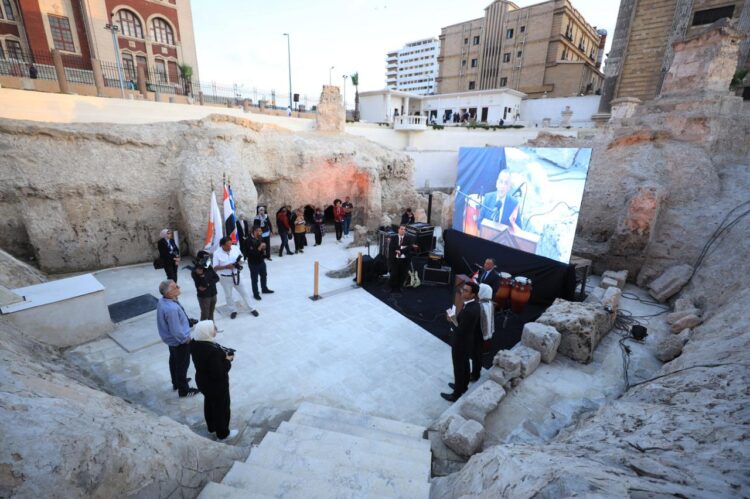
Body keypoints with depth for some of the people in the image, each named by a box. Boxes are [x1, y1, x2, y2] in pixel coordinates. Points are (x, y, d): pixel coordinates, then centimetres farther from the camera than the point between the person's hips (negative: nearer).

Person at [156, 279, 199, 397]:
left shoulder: (163, 300, -10)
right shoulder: (171, 309, -39)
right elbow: (177, 332, -31)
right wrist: (186, 339, -14)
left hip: (172, 339, 9)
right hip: (179, 341, -9)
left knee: (174, 360, 28)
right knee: (182, 365, 12)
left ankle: (176, 382, 50)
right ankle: (183, 390, 31)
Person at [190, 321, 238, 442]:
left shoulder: (194, 343, -13)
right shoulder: (213, 350, -39)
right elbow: (218, 374, -32)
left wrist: (222, 355, -3)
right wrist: (227, 361, -18)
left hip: (202, 381, 8)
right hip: (216, 385, -8)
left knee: (209, 403, 30)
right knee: (222, 407, 17)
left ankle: (211, 427, 54)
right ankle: (223, 434, 39)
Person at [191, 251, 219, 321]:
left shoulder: (209, 267, 0)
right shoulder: (195, 272, -18)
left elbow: (217, 278, -4)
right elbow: (203, 283, -24)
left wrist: (208, 284, -18)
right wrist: (201, 275, -40)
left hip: (213, 294, 6)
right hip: (204, 296, -6)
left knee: (211, 313, 20)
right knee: (205, 314, 1)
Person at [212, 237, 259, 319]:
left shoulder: (235, 248, -9)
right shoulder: (217, 253, -16)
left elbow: (241, 258, 7)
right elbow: (215, 267, -13)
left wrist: (239, 262, -15)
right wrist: (226, 266, -27)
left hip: (236, 275, 2)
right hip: (225, 278, -2)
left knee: (244, 292, 11)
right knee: (228, 295, 15)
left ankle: (252, 309, 26)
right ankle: (233, 311, 36)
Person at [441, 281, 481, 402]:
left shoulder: (469, 311, -36)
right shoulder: (474, 304, -6)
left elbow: (460, 331, -30)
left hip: (461, 344, -9)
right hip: (468, 342, 9)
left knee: (458, 370, 12)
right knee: (464, 366, 28)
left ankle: (456, 394, 32)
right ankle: (463, 386, 50)